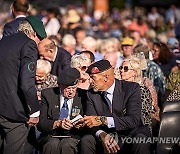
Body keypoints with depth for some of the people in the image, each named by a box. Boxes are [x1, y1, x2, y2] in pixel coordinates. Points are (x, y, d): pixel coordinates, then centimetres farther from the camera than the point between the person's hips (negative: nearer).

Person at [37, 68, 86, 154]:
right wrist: (57, 123, -20)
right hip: (51, 135, 0)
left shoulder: (81, 97, 5)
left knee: (67, 145, -34)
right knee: (53, 144, -34)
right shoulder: (48, 94, 4)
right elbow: (40, 123, -2)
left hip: (72, 136, 0)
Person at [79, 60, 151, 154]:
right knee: (86, 140, -23)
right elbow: (91, 123, -4)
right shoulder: (91, 94, 4)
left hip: (131, 136, -3)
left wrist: (103, 120, -27)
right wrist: (102, 135, -27)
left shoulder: (131, 88, -8)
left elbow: (134, 120, -18)